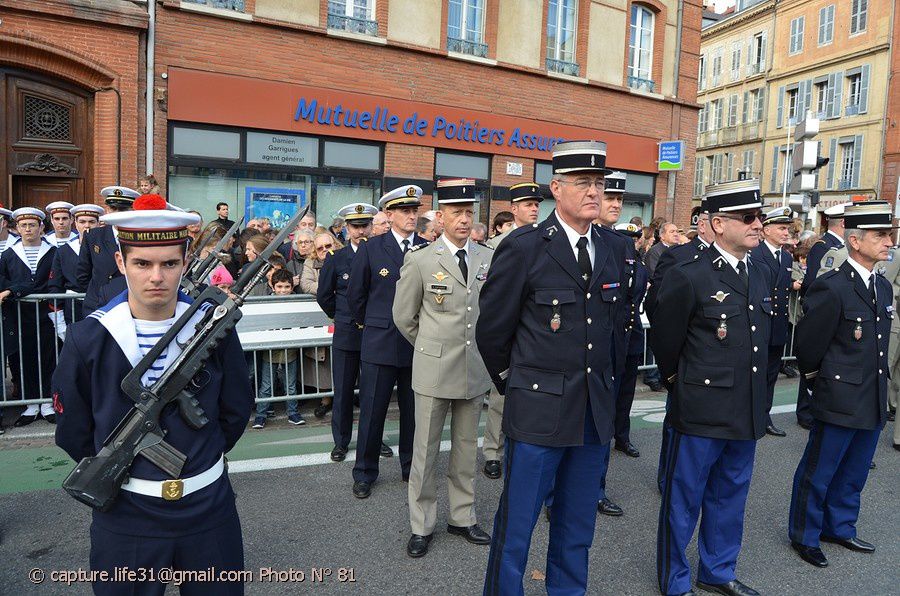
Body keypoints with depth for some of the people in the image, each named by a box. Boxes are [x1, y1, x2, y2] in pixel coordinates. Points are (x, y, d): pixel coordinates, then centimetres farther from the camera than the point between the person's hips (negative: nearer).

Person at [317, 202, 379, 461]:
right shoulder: (335, 258, 1)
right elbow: (324, 296, 10)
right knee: (343, 391, 6)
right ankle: (341, 442, 21)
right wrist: (341, 316, 11)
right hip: (346, 334, 0)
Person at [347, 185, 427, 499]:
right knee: (372, 411, 7)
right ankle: (365, 473, 23)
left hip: (419, 344, 2)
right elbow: (356, 295, 7)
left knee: (414, 411, 12)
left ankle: (412, 467, 30)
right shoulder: (371, 249, -1)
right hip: (380, 344, -1)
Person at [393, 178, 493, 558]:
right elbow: (404, 317, 2)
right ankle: (421, 525, 24)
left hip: (476, 370, 3)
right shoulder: (420, 260, -7)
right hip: (434, 371, -3)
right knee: (425, 451, 7)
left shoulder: (489, 258, 2)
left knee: (466, 449, 15)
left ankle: (462, 518, 32)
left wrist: (484, 351, 12)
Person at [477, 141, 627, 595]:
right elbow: (492, 330, -5)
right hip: (538, 409, -5)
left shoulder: (612, 256, 8)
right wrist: (513, 385, 6)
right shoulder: (523, 247, -11)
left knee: (578, 526, 18)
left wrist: (602, 384, 16)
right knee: (516, 524, 8)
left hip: (595, 412, 6)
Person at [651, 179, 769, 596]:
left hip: (746, 413, 7)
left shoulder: (759, 275, 7)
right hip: (700, 413, -7)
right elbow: (664, 342, -6)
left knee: (729, 498, 21)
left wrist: (753, 396, 17)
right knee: (684, 502, 9)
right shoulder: (688, 277, -15)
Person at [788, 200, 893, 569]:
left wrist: (878, 387, 15)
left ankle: (839, 527, 40)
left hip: (873, 400, 8)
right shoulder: (831, 288, -18)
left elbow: (878, 343, 16)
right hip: (838, 400, -8)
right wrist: (816, 380, 0)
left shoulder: (884, 287, 9)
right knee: (818, 473, 7)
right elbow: (808, 345, -14)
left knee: (853, 474, 21)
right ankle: (804, 536, 25)